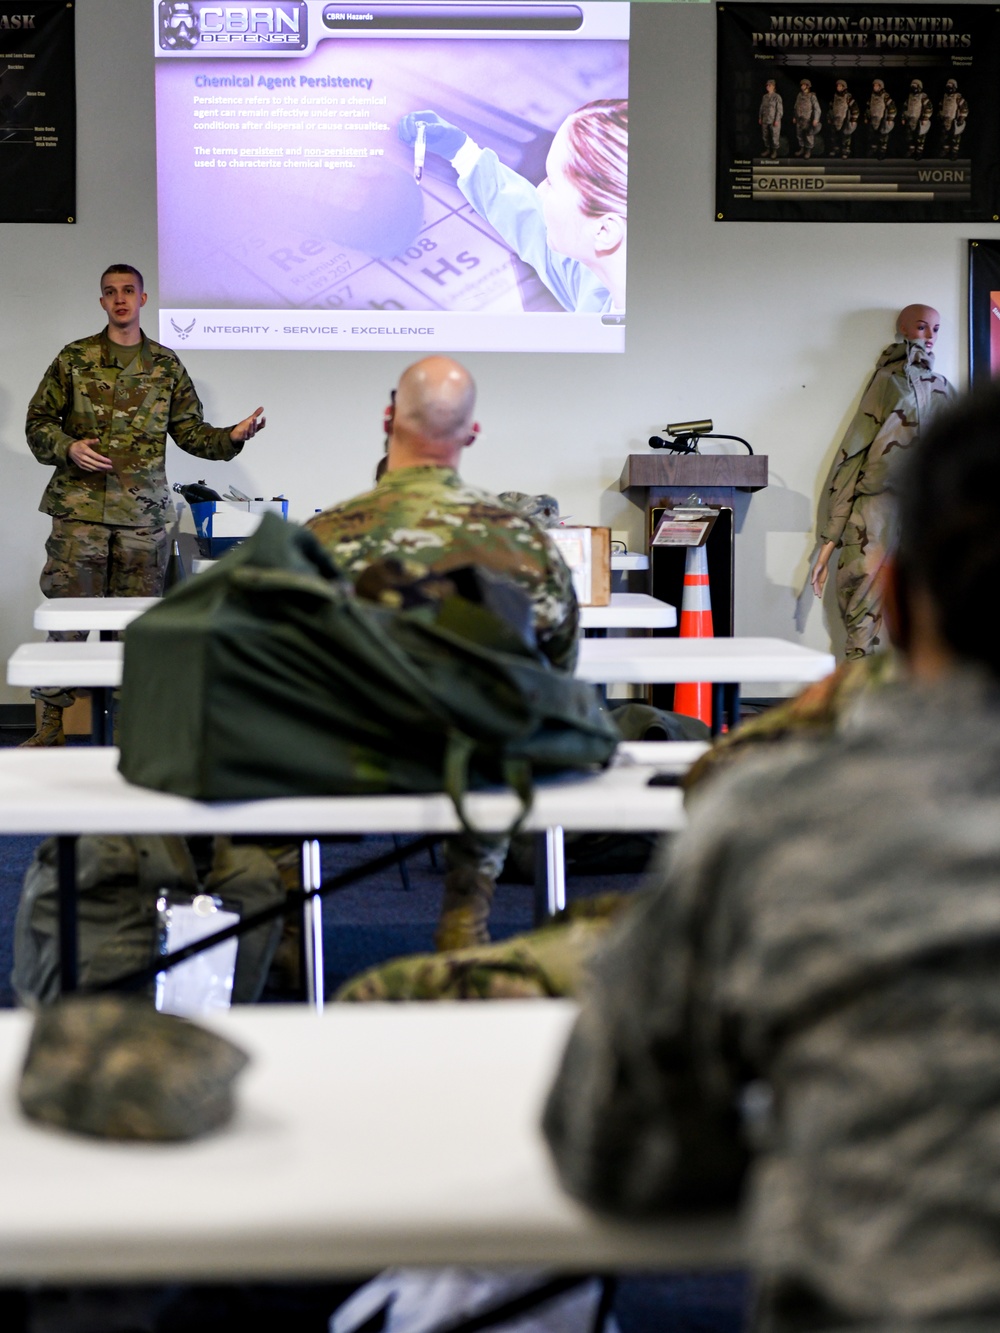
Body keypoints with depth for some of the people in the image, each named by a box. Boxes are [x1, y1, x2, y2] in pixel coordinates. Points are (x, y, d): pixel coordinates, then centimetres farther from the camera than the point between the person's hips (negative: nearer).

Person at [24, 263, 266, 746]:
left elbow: (190, 431, 12)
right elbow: (38, 421, 8)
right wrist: (68, 448, -11)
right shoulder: (75, 359, 6)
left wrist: (232, 437, -5)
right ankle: (51, 722, 5)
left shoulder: (166, 365, 11)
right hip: (79, 508, -1)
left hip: (142, 513, 1)